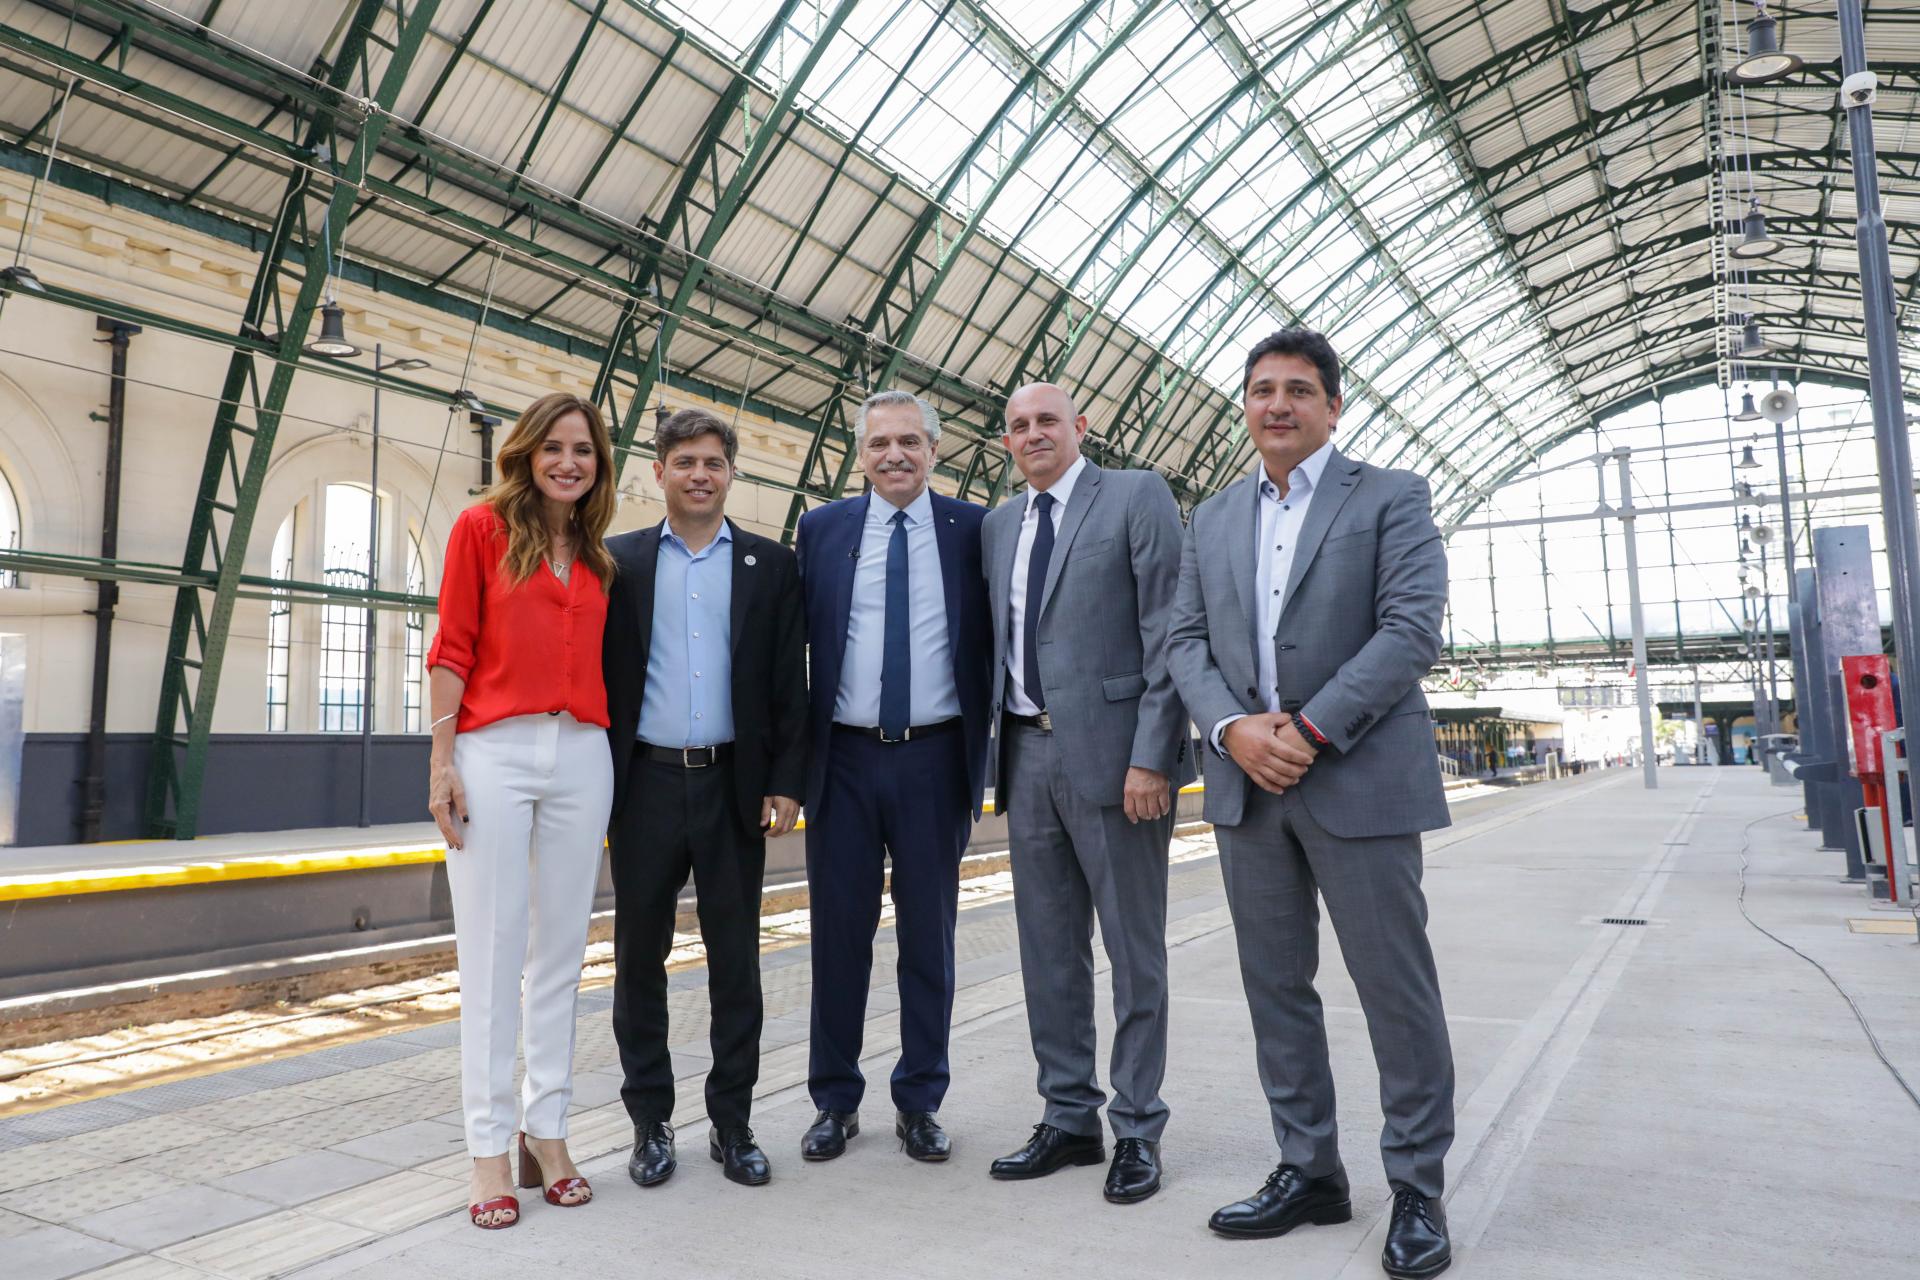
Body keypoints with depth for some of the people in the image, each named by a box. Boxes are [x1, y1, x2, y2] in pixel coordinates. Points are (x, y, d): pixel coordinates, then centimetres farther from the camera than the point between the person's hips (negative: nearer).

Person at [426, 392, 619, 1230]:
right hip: (494, 752, -4)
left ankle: (547, 1130, 19)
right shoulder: (482, 528, 3)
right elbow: (451, 651, -2)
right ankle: (488, 1146, 10)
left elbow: (596, 661, 15)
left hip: (581, 758, 4)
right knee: (490, 955, 0)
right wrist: (442, 762, -8)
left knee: (560, 952, 8)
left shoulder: (597, 558, 15)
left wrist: (611, 758, 8)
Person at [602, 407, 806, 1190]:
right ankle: (650, 1123, 23)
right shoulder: (621, 561, 7)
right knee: (640, 957, 8)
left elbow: (789, 684, 4)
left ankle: (732, 1123, 21)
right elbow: (600, 674, 5)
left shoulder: (769, 565, 6)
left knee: (736, 961, 7)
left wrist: (785, 783, -4)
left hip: (734, 786, 0)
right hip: (646, 784, 1)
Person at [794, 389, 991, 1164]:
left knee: (929, 935, 9)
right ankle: (835, 1102, 24)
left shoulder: (971, 529, 2)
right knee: (839, 934, 9)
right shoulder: (822, 530, 5)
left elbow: (994, 639, 4)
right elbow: (794, 638, 5)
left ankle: (919, 1103, 24)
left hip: (934, 758, 0)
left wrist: (984, 752, -3)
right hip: (843, 759, 1)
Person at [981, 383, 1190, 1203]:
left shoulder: (1137, 497, -2)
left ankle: (1137, 1130, 19)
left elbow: (1167, 633, -9)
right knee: (1048, 952, 12)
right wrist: (994, 751, 10)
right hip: (1028, 755, 6)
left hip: (1110, 752, -6)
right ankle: (1069, 1120, 26)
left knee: (1134, 953, 5)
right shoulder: (996, 524, 15)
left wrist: (1152, 757, -16)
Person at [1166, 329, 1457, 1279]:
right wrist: (1233, 727, -9)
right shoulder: (1213, 518, 15)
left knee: (1395, 987, 2)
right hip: (1247, 782, 5)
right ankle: (1308, 1171, 25)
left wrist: (1312, 730, -16)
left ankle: (1417, 1189, 18)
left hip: (1358, 778, -4)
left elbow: (1413, 628, -9)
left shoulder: (1389, 497, 2)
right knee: (1275, 985, 10)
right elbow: (1185, 640, 9)